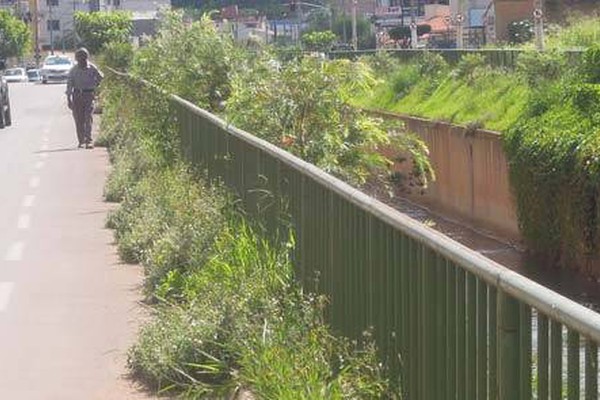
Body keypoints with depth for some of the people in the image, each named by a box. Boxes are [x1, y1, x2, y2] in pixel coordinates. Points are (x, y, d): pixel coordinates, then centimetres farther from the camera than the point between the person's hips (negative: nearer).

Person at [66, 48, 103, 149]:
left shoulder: (92, 68, -3)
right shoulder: (73, 70, -1)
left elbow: (100, 77, 16)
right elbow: (69, 84, 0)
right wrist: (69, 98, -6)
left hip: (89, 95, -2)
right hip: (77, 95, 2)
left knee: (88, 118, -12)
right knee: (79, 120, 4)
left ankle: (89, 141, -18)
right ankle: (81, 141, 16)